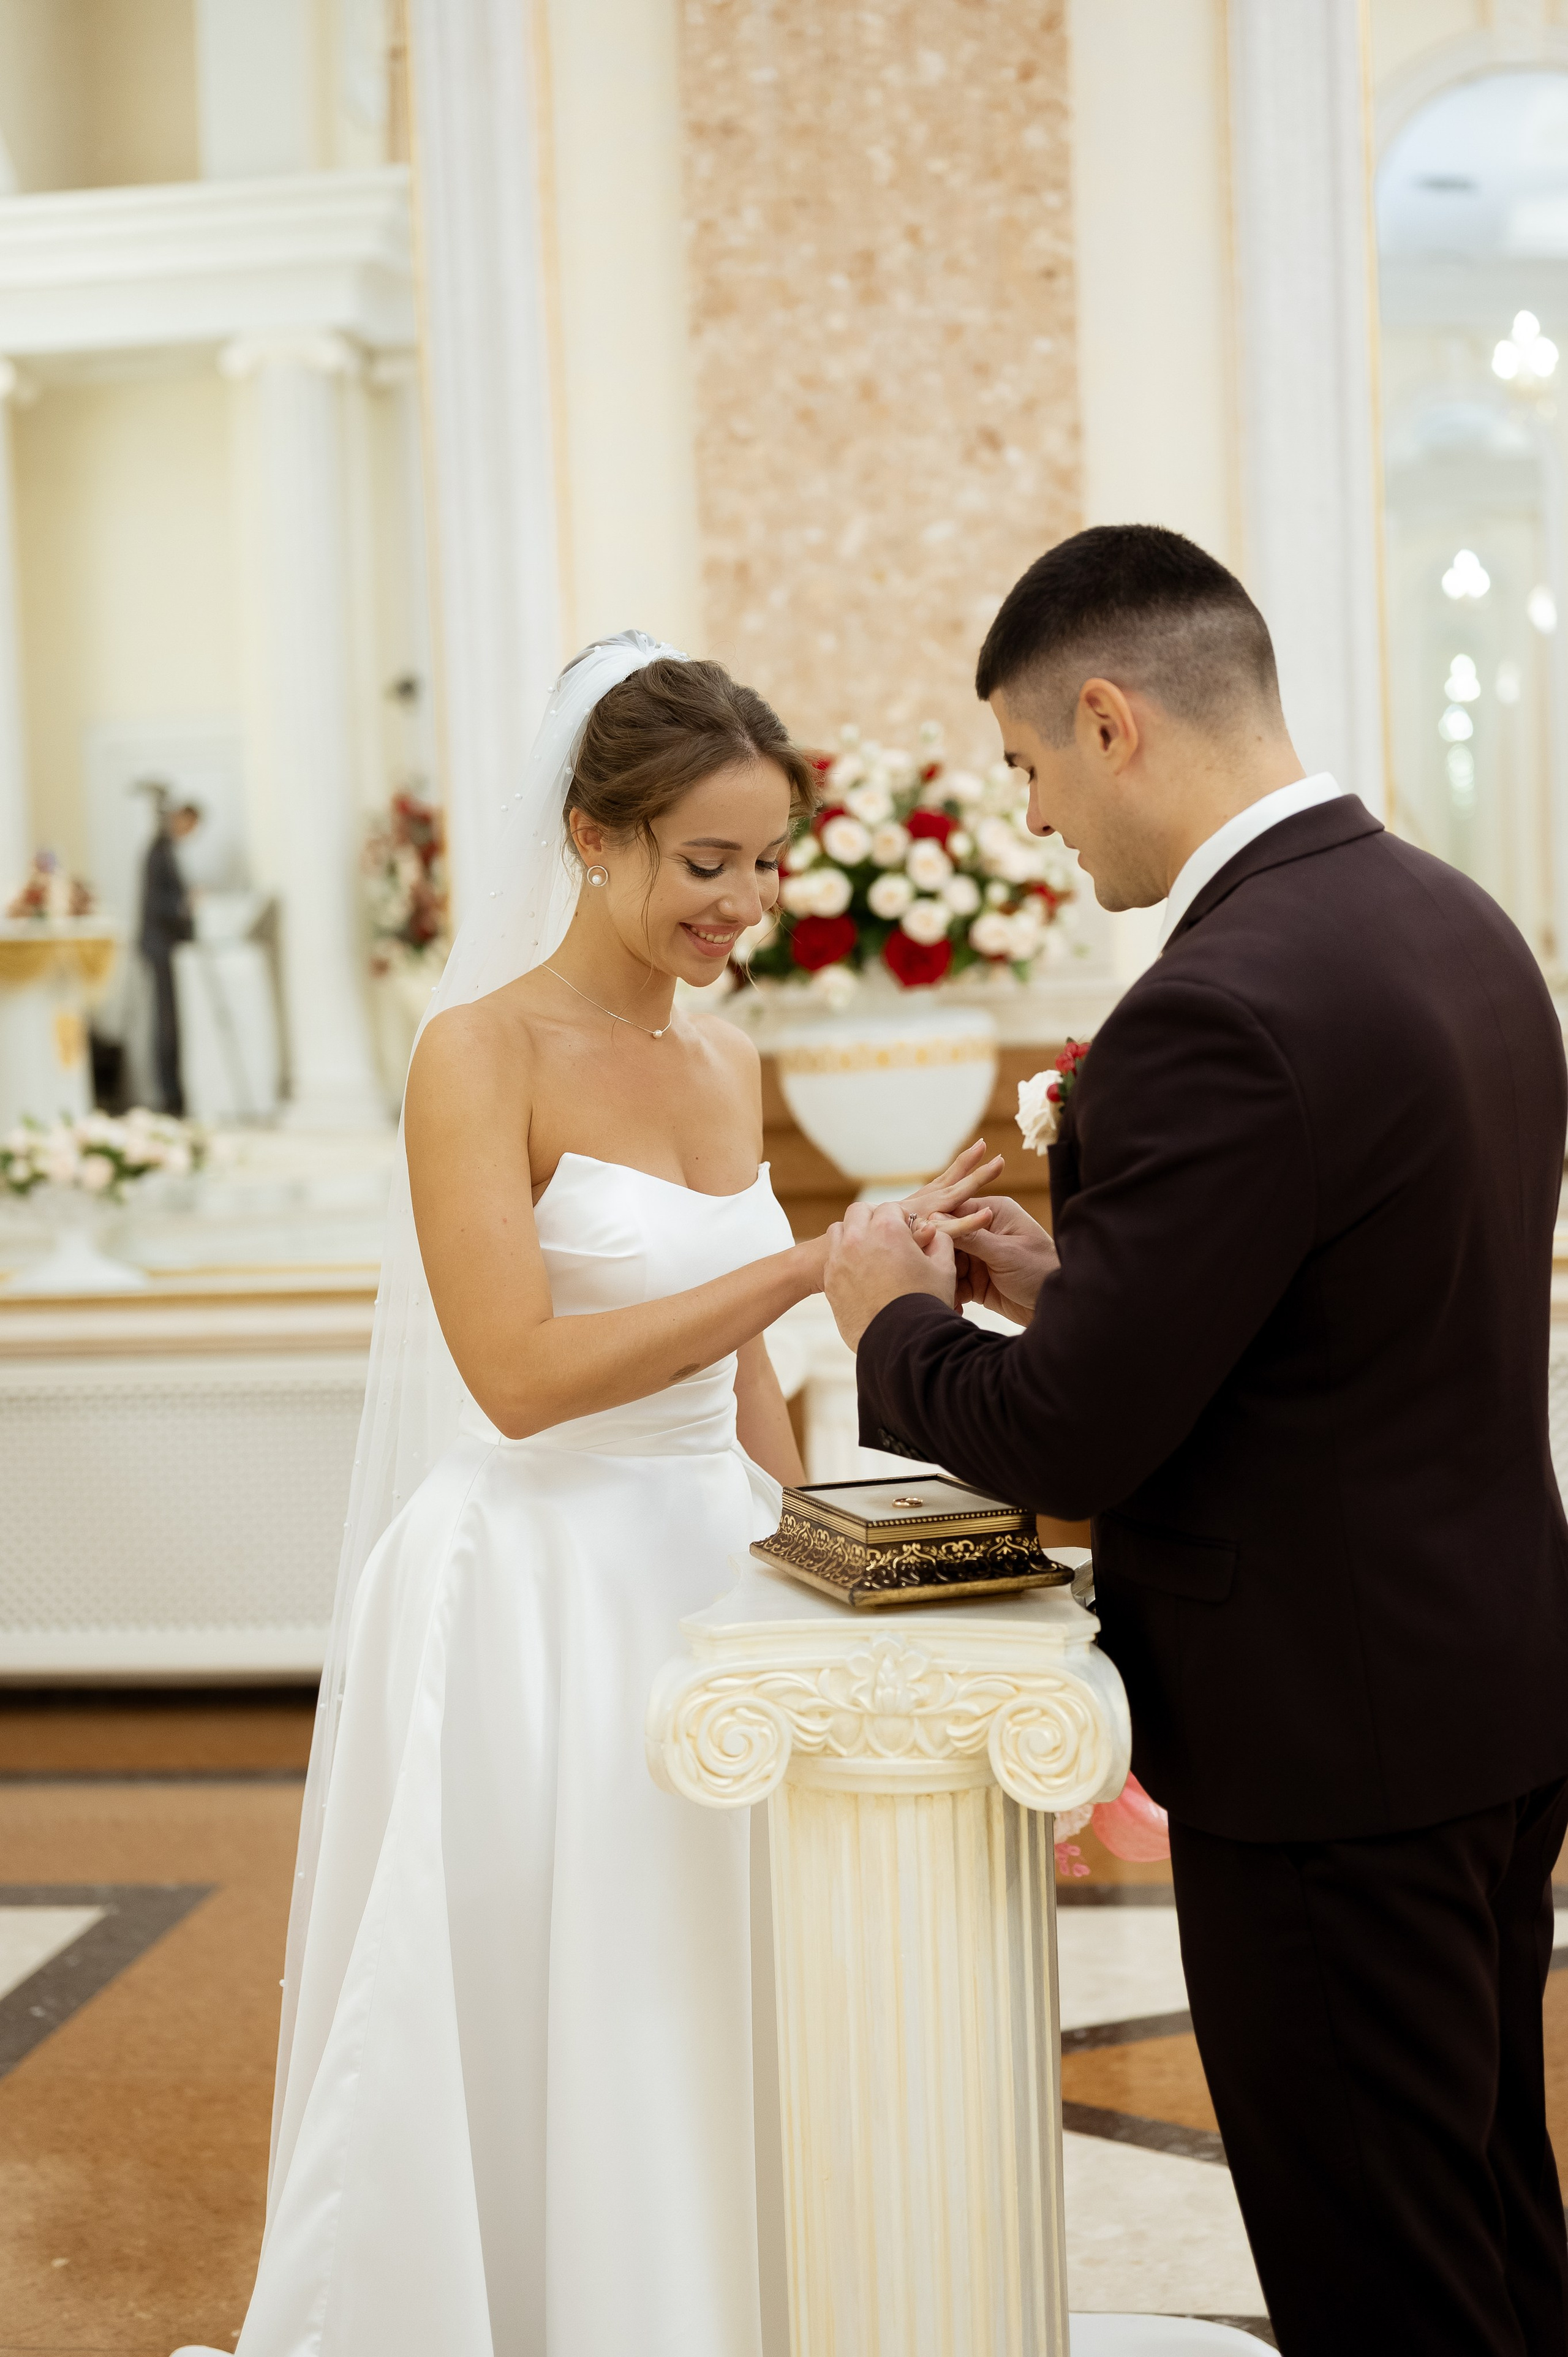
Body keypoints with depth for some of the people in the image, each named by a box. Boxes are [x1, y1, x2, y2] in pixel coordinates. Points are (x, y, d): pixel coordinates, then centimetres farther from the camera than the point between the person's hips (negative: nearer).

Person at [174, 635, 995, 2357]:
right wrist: (810, 1266, -23)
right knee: (532, 2052, 5)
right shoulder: (482, 1053, -12)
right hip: (536, 1601, -6)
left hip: (708, 1582, 6)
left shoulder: (726, 1063, 9)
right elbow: (519, 1371, -22)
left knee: (698, 2042, 14)